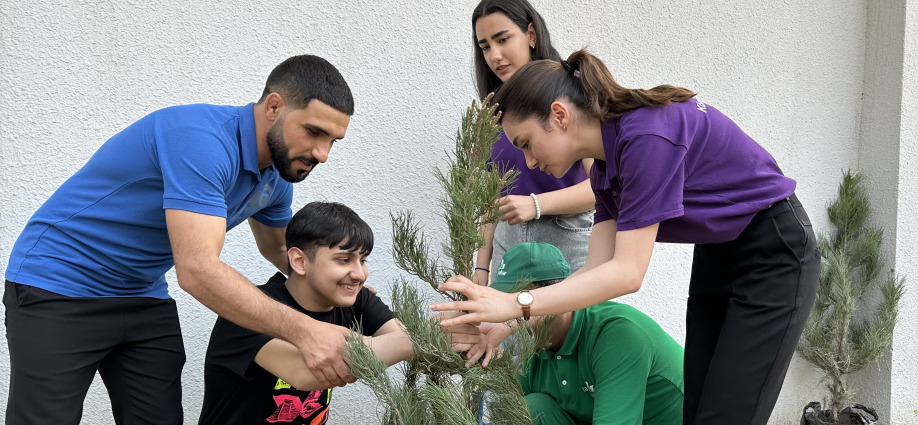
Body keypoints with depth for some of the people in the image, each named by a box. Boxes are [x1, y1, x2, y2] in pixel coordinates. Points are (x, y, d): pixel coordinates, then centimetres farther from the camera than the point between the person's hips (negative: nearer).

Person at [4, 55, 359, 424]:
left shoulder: (276, 178, -1)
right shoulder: (201, 140, -30)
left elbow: (278, 248, 20)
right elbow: (198, 270, -37)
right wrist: (301, 330, -39)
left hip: (145, 296, 8)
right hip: (57, 284, -7)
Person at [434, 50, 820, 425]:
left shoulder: (647, 135, -28)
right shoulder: (606, 165, 0)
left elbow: (627, 273, -29)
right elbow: (598, 270, -3)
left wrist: (515, 304, -30)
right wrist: (506, 325, -13)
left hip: (773, 257, -9)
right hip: (716, 257, 9)